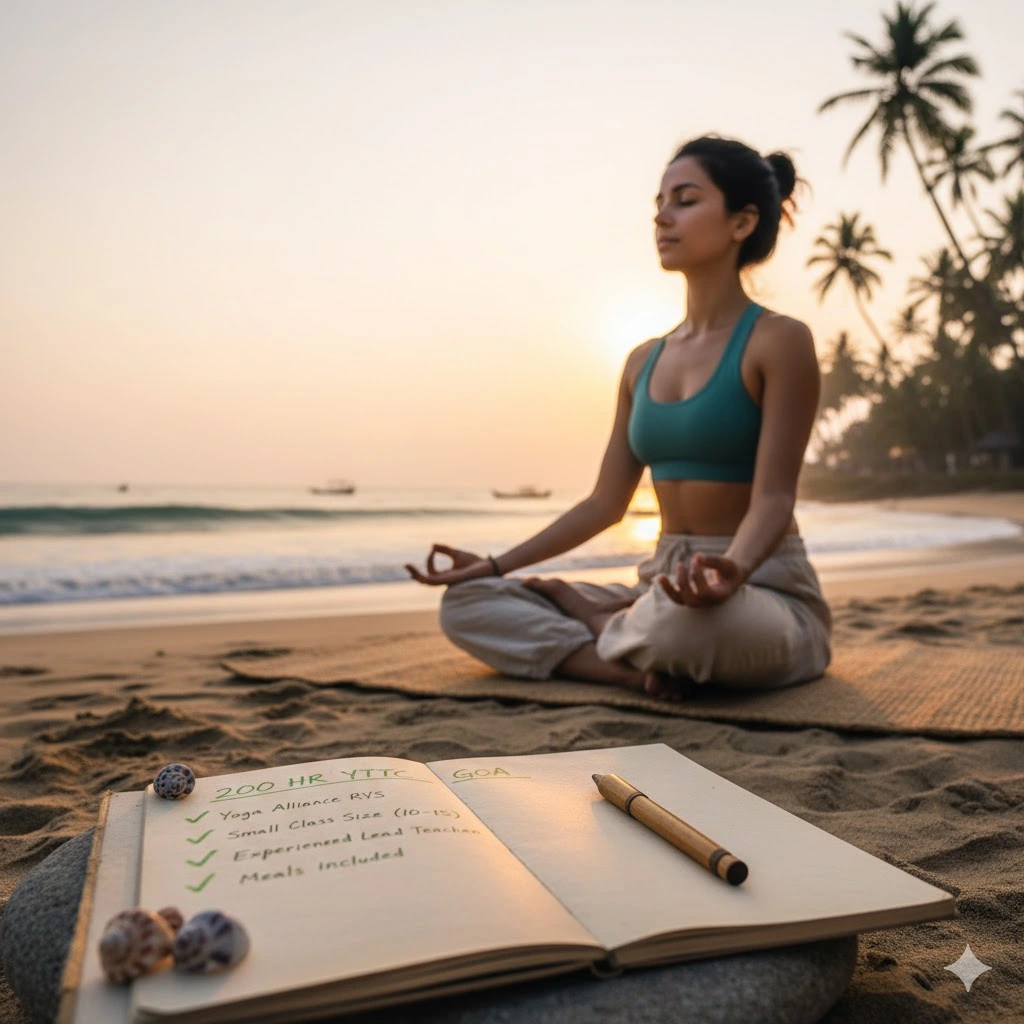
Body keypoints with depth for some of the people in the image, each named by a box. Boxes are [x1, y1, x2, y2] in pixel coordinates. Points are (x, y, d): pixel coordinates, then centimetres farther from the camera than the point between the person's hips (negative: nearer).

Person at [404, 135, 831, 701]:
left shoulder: (779, 340, -8)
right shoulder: (643, 361, 11)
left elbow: (774, 498, -16)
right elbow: (605, 503, 11)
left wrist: (730, 571, -38)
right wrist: (497, 565, 6)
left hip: (765, 595, -6)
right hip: (664, 588, 6)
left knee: (681, 621, -43)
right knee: (467, 603, -5)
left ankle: (587, 617, -10)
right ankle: (648, 667, -16)